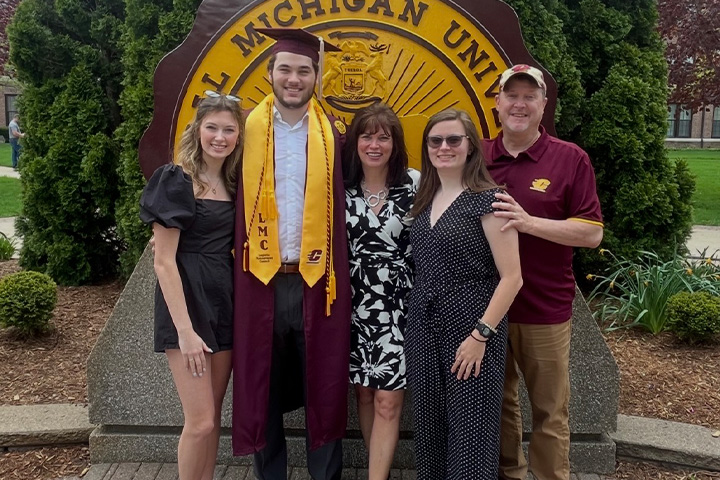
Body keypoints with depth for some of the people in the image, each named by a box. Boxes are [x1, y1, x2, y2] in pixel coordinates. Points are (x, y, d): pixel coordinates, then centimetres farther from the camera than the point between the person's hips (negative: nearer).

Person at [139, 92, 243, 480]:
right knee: (200, 422, -5)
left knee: (213, 416, 12)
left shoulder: (233, 183, 10)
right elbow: (164, 261, -13)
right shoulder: (175, 181, -9)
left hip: (226, 301, 6)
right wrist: (184, 329, -17)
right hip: (187, 302, -6)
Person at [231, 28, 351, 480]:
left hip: (317, 282, 0)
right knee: (263, 393, 11)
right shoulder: (248, 129, 4)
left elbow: (344, 207, 6)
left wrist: (337, 278, -1)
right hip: (262, 281, 1)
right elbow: (236, 205, 8)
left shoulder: (334, 134, 5)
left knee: (323, 391, 10)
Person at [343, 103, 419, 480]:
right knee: (363, 393, 12)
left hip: (398, 305, -2)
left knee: (388, 400, -2)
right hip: (353, 303, 3)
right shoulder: (340, 185, 2)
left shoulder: (415, 184, -4)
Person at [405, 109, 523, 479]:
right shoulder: (424, 200, 9)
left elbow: (512, 277, -14)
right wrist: (415, 320, 7)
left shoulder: (487, 199, -11)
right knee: (429, 427, 15)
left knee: (469, 431, 5)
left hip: (471, 327, -6)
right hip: (423, 327, 6)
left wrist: (480, 334, -16)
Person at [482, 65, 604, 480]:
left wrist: (529, 222, -21)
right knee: (498, 402, 17)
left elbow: (592, 233, -10)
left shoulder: (571, 159, -5)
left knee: (550, 411, 8)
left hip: (545, 310, -3)